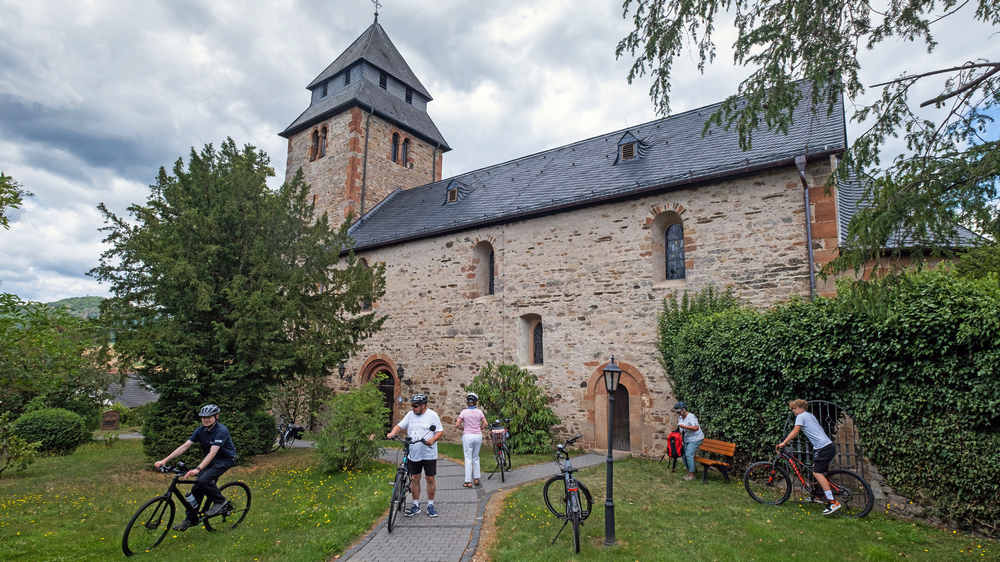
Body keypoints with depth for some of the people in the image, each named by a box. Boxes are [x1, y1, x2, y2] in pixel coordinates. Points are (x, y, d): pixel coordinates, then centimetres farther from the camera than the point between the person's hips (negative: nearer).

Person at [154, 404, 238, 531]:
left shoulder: (221, 430, -26)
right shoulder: (201, 430, -5)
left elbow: (212, 453, -35)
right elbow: (185, 446, -9)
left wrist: (197, 469, -46)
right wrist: (164, 460, -18)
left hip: (225, 460, -7)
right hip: (210, 460, 7)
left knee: (203, 480, -26)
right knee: (197, 488, -1)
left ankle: (220, 501, -4)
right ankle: (191, 519, 16)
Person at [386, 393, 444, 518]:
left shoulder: (432, 415, -4)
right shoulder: (410, 415, 7)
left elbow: (440, 431, -5)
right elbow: (400, 426, 6)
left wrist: (433, 440, -23)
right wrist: (392, 433, -14)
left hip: (429, 454, -3)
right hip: (413, 454, 3)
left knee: (430, 479, 4)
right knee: (414, 479, 9)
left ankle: (430, 505, 18)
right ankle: (416, 505, 22)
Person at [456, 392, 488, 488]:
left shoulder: (464, 412, -5)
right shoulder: (479, 412, 0)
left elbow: (457, 425, -10)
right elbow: (485, 424, -4)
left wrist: (463, 428, 8)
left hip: (467, 436, -2)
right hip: (478, 436, 2)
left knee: (468, 459, 2)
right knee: (476, 458, 17)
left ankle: (468, 481, 2)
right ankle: (476, 479, 21)